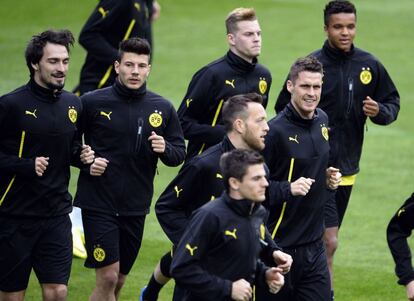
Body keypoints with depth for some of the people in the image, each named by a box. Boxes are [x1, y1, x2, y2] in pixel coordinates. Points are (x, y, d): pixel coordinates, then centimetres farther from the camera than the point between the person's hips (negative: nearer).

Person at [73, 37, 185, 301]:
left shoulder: (163, 109, 4)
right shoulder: (92, 102, -5)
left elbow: (179, 154, 9)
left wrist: (164, 149, -12)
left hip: (136, 207, 4)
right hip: (98, 203, -4)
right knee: (108, 277, -12)